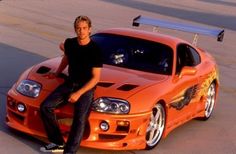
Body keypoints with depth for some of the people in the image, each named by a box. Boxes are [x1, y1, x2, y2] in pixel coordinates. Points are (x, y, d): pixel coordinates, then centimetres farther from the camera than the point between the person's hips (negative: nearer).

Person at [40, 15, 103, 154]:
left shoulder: (95, 50, -15)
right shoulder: (70, 43, 0)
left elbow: (95, 78, -15)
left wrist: (79, 93, -22)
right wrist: (57, 73, 23)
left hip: (86, 87, -5)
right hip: (69, 83, 6)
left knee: (80, 120, -25)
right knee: (46, 107, -11)